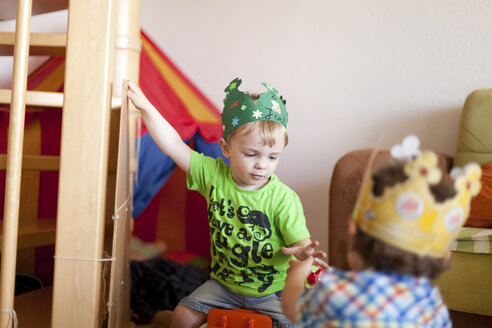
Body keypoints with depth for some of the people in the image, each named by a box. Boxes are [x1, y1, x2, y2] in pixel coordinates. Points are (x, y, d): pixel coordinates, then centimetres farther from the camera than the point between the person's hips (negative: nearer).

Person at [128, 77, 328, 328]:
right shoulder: (213, 175, -7)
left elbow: (300, 240, -18)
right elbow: (175, 146, -6)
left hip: (271, 292, -3)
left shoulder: (283, 198, -17)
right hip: (224, 283, 3)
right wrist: (146, 108, -9)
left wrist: (303, 251, -43)